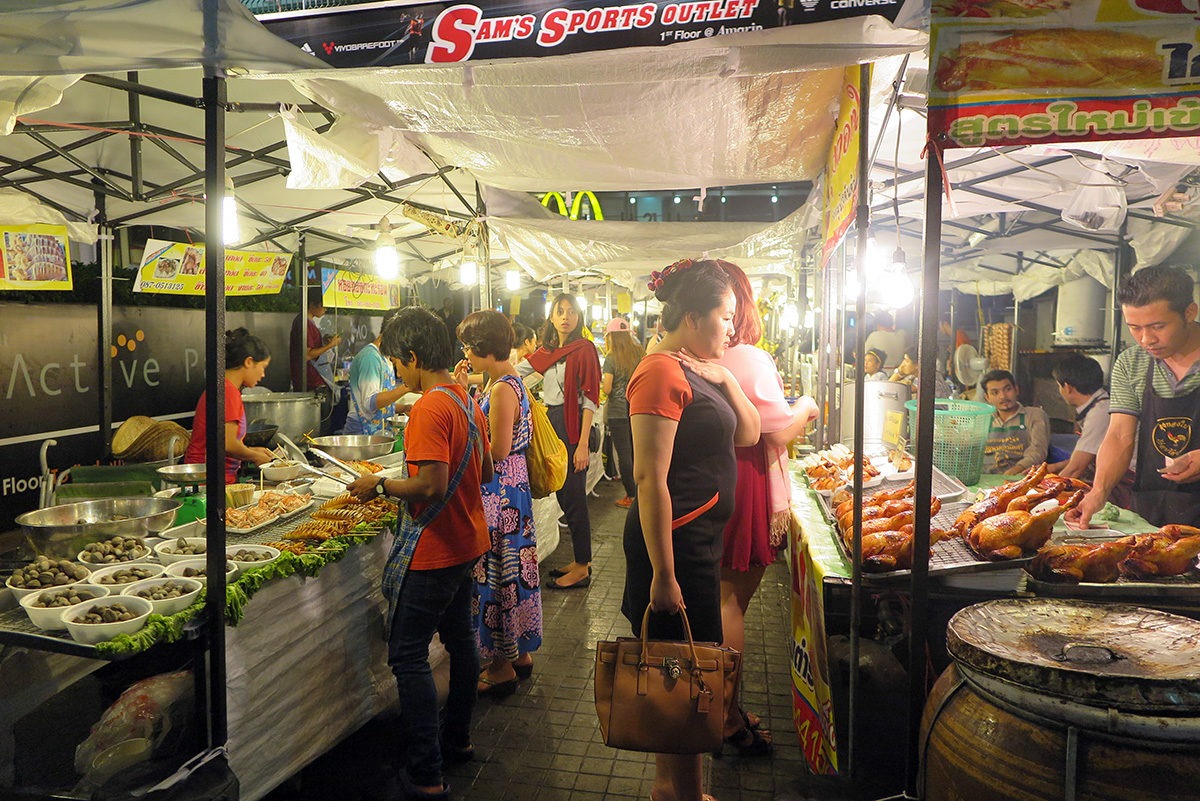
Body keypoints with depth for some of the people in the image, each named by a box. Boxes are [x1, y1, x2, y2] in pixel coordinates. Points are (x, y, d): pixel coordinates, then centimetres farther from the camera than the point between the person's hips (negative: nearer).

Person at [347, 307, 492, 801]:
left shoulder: (430, 409, -22)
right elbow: (485, 471, 14)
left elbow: (431, 486, -29)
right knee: (460, 637, 20)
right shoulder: (468, 402, 8)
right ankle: (457, 739, 37)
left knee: (408, 657, 0)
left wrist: (381, 486, -15)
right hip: (467, 543, 10)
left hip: (432, 552, -10)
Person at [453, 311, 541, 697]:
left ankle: (502, 666, 14)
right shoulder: (503, 381, 10)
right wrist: (466, 393, 10)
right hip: (511, 488, 10)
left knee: (496, 570, 1)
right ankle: (520, 652, 32)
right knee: (512, 566, 18)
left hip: (499, 491, -10)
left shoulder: (503, 388, -20)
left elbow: (498, 450, -22)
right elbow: (485, 426, 14)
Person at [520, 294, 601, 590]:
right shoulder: (546, 350, 14)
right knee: (563, 495, 12)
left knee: (574, 497, -3)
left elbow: (590, 398, -12)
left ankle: (582, 569, 7)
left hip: (573, 426, -7)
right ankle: (580, 560, 24)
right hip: (551, 424, 8)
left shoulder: (584, 348, -8)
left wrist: (583, 444, -18)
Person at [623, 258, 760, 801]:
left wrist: (725, 380, 1)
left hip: (701, 537, 10)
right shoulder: (663, 372, -18)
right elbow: (649, 478, -23)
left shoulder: (696, 370, 12)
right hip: (674, 543, -10)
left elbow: (747, 435, 15)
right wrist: (663, 574, -23)